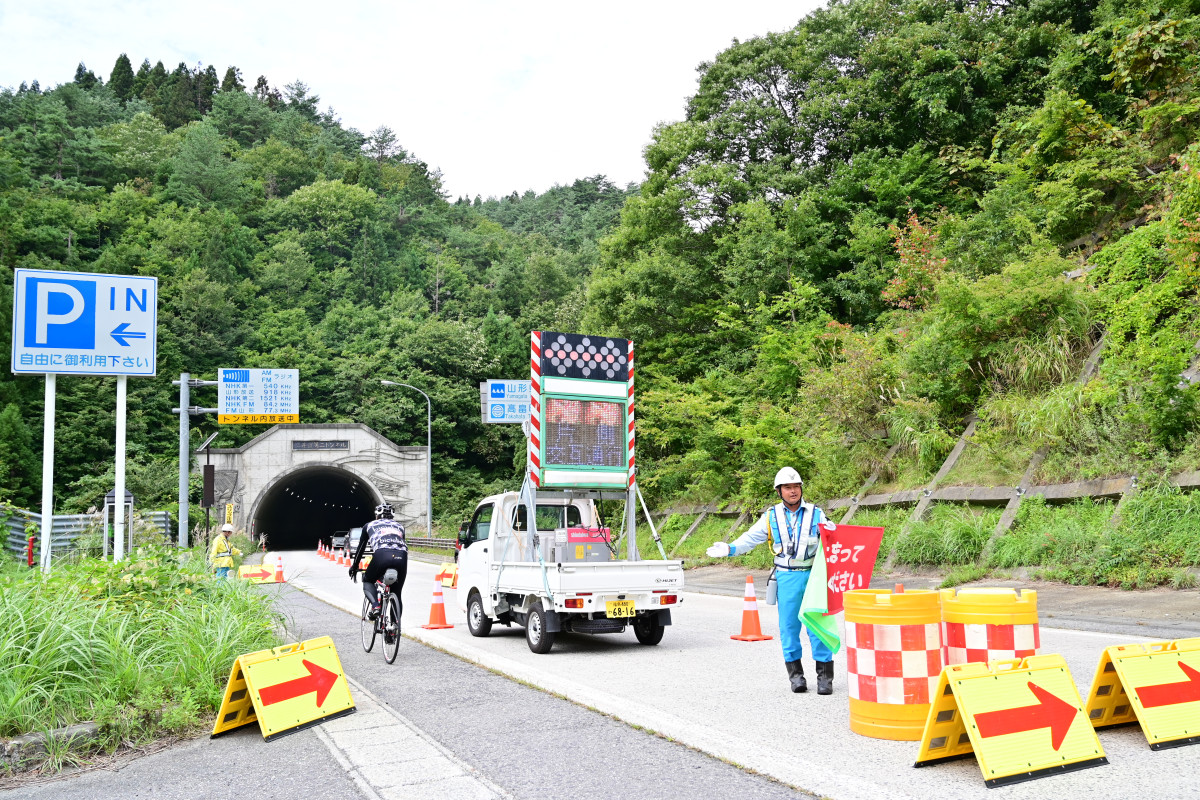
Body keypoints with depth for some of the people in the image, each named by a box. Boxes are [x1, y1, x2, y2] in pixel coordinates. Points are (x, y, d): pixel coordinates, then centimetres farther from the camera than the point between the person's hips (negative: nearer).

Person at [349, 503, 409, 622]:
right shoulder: (399, 526, 36)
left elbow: (360, 548, 37)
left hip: (382, 555, -2)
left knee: (367, 581, 24)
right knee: (397, 594, 19)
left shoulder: (370, 525, 30)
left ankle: (375, 606, -3)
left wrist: (354, 567, 51)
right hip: (401, 557, 2)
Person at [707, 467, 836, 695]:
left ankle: (824, 676, 5)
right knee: (789, 626, 3)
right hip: (786, 578, 1)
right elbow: (751, 538, 6)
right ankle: (795, 674, 16)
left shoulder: (815, 514, 6)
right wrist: (730, 549, -9)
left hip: (813, 575, -1)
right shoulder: (772, 516, 8)